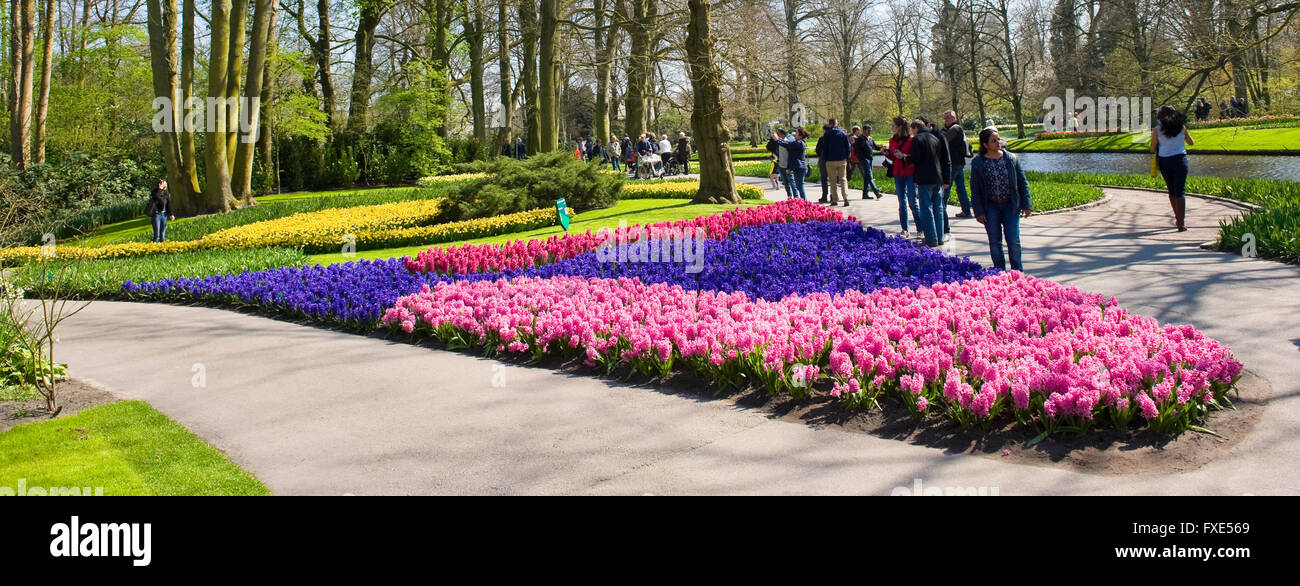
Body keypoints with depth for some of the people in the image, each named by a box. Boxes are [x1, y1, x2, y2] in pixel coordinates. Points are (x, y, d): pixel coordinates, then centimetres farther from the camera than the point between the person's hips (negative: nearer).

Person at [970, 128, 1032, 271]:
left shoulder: (1011, 158, 2)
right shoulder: (978, 163, -2)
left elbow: (1022, 182, 6)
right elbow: (975, 190, 1)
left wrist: (1026, 204, 1)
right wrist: (979, 212, -4)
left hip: (1010, 205, 0)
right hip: (990, 207, 0)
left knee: (1013, 240, -4)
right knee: (995, 242, 4)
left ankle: (1017, 270, 10)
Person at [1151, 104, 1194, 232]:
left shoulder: (1157, 130, -4)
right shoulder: (1181, 127, 1)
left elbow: (1152, 149, 0)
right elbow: (1190, 142, 14)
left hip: (1164, 161, 1)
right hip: (1180, 159, 0)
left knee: (1172, 190, 17)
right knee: (1180, 191, -3)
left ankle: (1178, 219, 29)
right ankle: (1181, 223, -12)